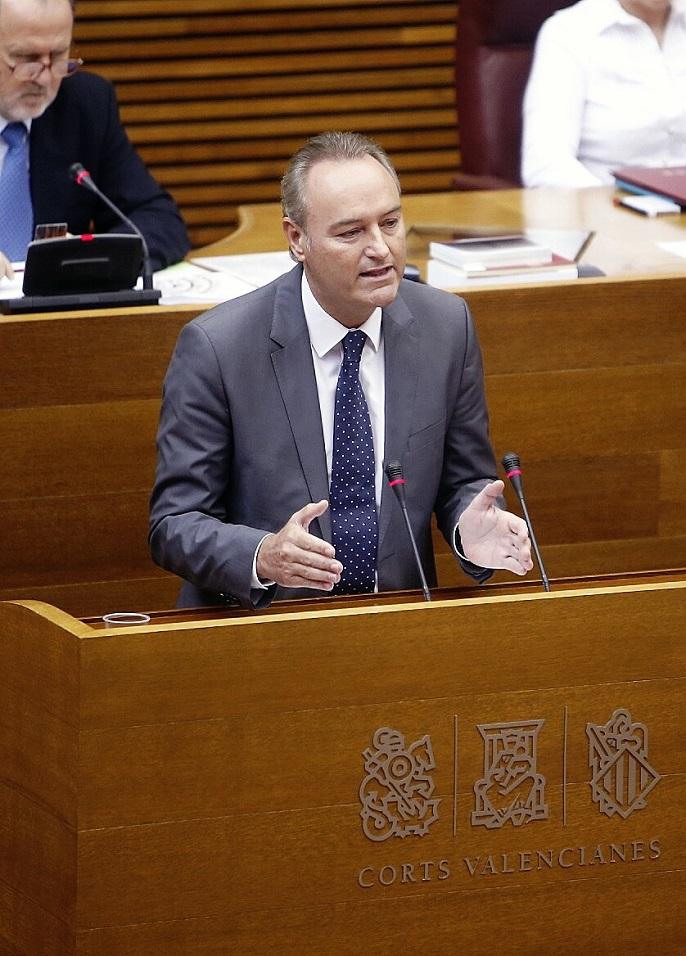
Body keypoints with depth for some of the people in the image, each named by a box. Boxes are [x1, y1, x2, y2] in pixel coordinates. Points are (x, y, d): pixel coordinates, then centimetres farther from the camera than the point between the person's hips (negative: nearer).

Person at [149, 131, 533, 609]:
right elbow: (174, 524, -8)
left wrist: (470, 530, -12)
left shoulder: (447, 327, 1)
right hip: (257, 628, -4)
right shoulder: (215, 348, -10)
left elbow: (464, 482, 11)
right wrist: (264, 557, -28)